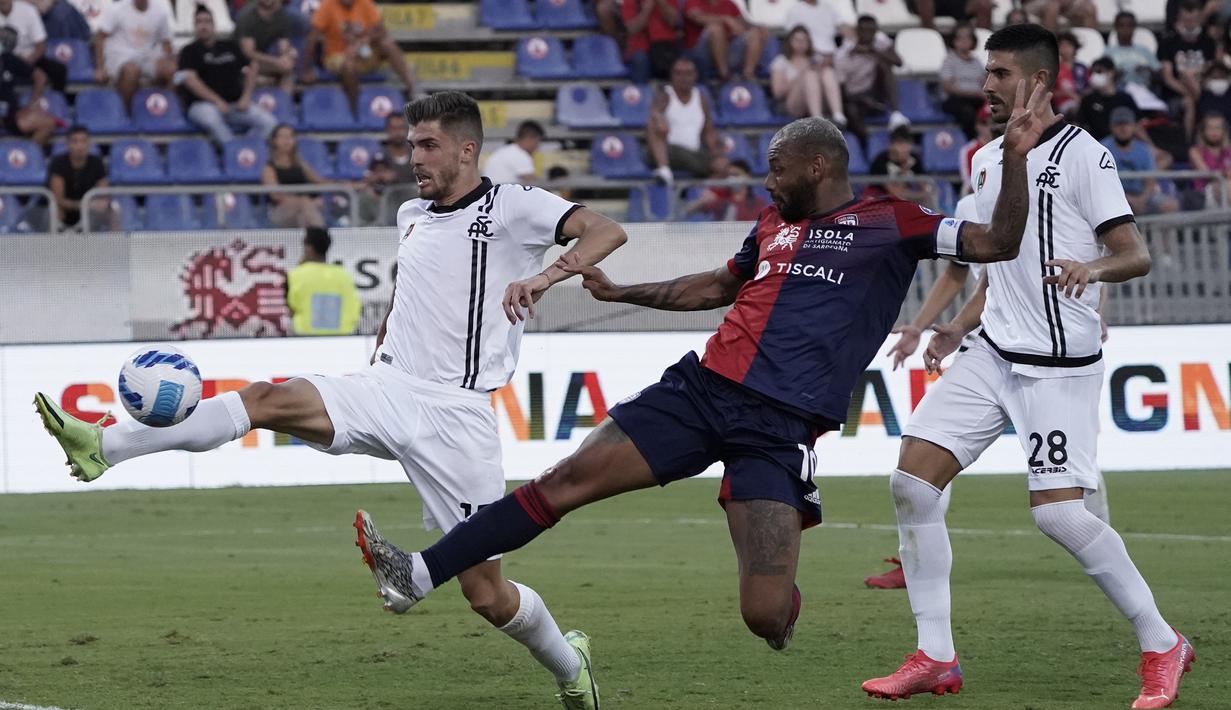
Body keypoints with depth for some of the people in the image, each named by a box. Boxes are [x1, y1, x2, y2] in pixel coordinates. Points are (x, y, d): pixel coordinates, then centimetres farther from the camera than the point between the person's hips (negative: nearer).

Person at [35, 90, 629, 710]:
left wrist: (546, 276, -32)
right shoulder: (411, 214, 17)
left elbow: (606, 231, -16)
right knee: (268, 398, -19)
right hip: (386, 391, 6)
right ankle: (103, 446, -29)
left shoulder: (510, 206, -4)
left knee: (485, 593, -5)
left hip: (453, 414, -6)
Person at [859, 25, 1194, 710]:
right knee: (912, 479, -4)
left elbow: (1137, 254, -12)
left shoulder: (1081, 154, -9)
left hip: (1059, 364, -8)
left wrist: (1092, 268, -33)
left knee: (1058, 512, -15)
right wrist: (959, 326, 12)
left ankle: (1163, 646, 3)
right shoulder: (988, 160, 14)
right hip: (993, 354, 8)